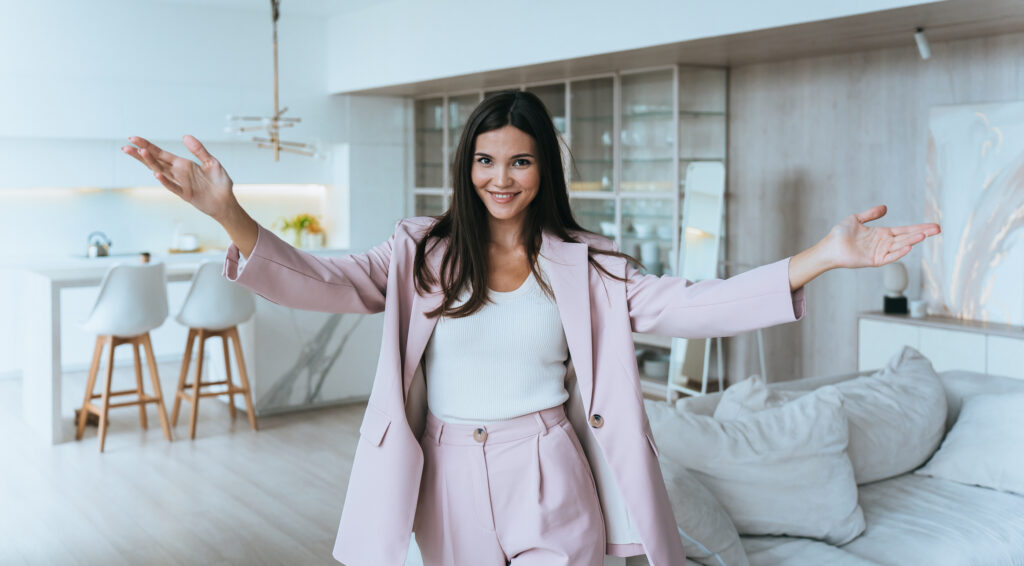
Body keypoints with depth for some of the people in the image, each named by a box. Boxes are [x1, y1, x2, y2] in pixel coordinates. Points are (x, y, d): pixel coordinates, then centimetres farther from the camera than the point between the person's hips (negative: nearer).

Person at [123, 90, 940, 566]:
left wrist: (822, 257, -20)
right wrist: (228, 213, -30)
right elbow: (322, 282, -12)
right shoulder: (421, 254, -1)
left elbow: (689, 307, -9)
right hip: (452, 483, 1)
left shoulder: (584, 265, -1)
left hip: (549, 482, -1)